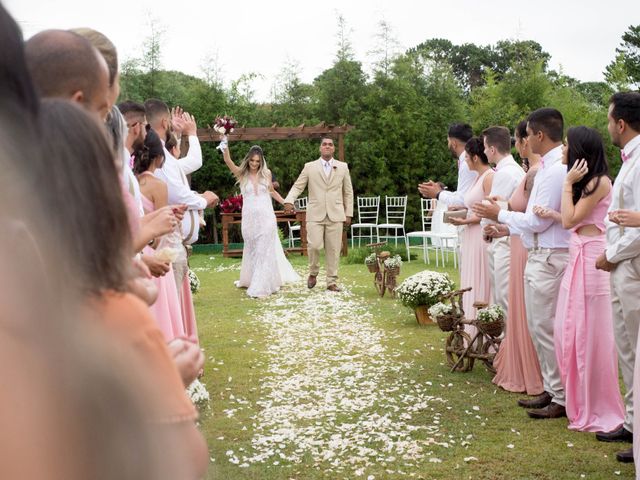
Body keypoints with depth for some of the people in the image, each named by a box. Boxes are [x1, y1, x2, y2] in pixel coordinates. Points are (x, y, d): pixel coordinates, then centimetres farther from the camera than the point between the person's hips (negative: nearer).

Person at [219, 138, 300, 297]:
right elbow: (228, 161, -15)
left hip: (266, 217, 0)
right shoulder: (241, 173, 0)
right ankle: (250, 280, 31)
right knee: (251, 250, 13)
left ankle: (261, 286, 1)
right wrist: (225, 145, -31)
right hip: (249, 218, 0)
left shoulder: (266, 173, 3)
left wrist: (286, 203, 14)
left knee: (264, 251, -2)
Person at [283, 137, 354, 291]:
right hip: (315, 214, -1)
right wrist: (289, 200, -15)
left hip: (335, 215, 1)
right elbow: (298, 186, 4)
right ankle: (313, 273, 13)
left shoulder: (343, 167, 10)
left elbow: (348, 192, 12)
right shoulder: (309, 167, 7)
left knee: (333, 249, 0)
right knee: (314, 245, -13)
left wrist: (348, 214, 7)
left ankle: (332, 282, 10)